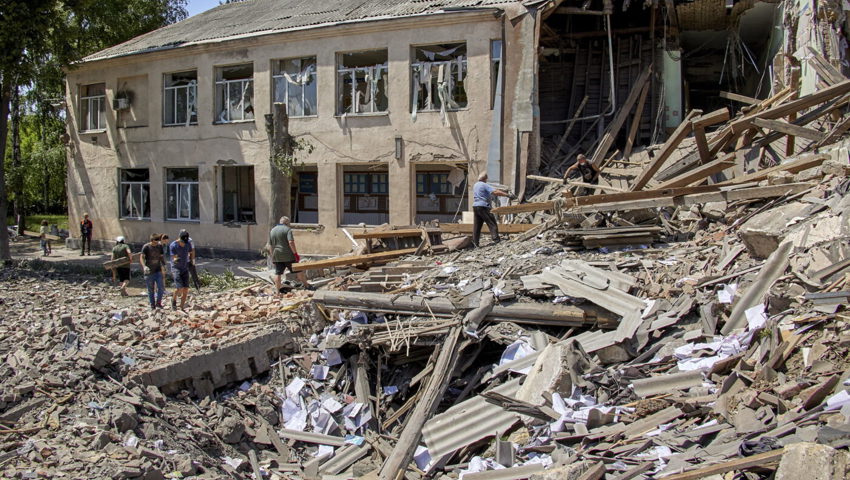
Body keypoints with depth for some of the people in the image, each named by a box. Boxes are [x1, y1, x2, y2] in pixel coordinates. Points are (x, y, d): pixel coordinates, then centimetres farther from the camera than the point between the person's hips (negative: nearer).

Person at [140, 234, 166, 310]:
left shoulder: (159, 246, 6)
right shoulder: (146, 247, -8)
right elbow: (142, 257, -15)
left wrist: (163, 265, 9)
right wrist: (144, 266, -30)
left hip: (158, 270, 3)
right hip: (149, 271, -3)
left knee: (161, 287, -8)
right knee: (150, 289, 3)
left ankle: (158, 303, 8)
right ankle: (152, 305, 14)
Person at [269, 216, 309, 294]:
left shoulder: (272, 231, 13)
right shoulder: (287, 229, -7)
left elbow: (270, 245, 15)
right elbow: (291, 242, -18)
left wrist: (273, 256, 22)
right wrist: (296, 253, -15)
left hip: (276, 256, 5)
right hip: (288, 255, -5)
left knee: (277, 273, 5)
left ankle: (277, 292, 3)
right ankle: (306, 285, 16)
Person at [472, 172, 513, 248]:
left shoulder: (475, 185, 16)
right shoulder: (484, 185, -9)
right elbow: (495, 192, -20)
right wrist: (508, 195, -22)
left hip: (475, 206, 8)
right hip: (483, 206, -8)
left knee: (477, 225, 9)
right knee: (492, 224, -5)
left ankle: (475, 243, 6)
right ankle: (496, 240, -12)